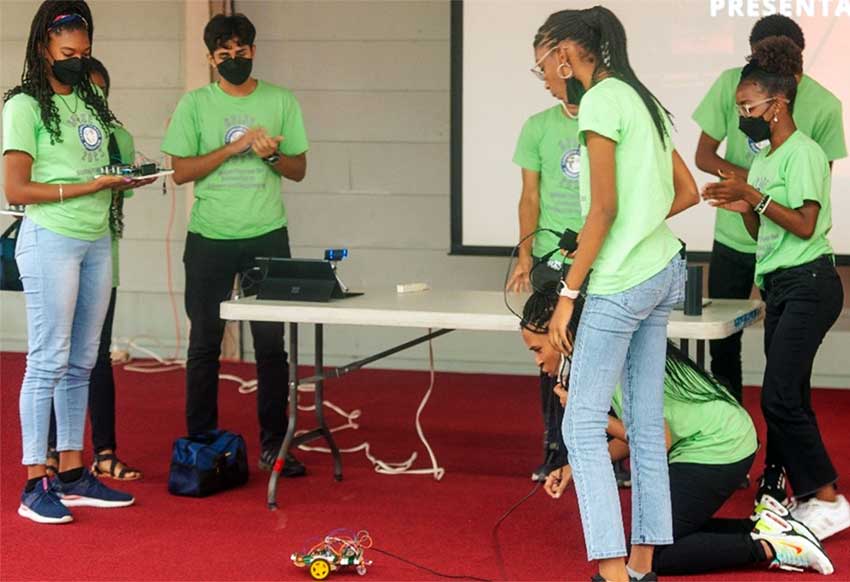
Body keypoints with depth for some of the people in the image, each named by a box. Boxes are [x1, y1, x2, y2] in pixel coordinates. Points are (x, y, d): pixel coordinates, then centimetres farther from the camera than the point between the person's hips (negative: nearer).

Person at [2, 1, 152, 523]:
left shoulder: (90, 103, 15)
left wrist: (125, 180, 2)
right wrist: (87, 187, -15)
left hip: (97, 241, 7)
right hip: (51, 240, -7)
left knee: (82, 363, 9)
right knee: (50, 362, -7)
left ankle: (73, 475, 16)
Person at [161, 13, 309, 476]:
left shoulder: (281, 102, 6)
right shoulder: (195, 104, 2)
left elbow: (299, 169, 9)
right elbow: (181, 171, -3)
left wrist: (272, 155, -12)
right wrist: (234, 147, -13)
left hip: (267, 236, 1)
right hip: (209, 239, 0)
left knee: (271, 343, 1)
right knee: (204, 343, 4)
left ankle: (273, 444, 7)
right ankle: (199, 444, 12)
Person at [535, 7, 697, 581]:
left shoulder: (601, 102, -12)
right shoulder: (645, 101, 13)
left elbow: (603, 208, -17)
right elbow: (689, 192, 19)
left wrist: (568, 292, -13)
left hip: (623, 281, -9)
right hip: (665, 271, 9)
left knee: (583, 425, -6)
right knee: (646, 425, 11)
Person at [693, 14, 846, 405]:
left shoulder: (823, 105, -12)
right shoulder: (732, 84, -7)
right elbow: (704, 156, -2)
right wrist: (750, 178, -21)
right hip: (732, 238, 2)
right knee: (722, 344, 9)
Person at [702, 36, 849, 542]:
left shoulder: (803, 153, -11)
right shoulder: (763, 158, 15)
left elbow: (803, 224, -18)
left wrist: (754, 195, -17)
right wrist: (743, 206, -1)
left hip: (808, 283, -9)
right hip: (779, 286, 9)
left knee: (780, 397, -13)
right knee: (790, 399, 8)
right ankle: (788, 491, 11)